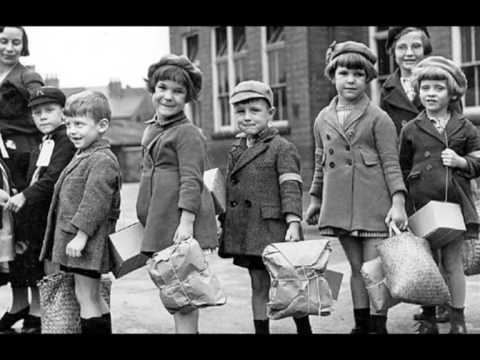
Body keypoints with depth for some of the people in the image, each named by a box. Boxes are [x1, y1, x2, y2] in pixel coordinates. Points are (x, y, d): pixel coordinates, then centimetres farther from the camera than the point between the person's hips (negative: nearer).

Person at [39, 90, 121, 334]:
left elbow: (95, 201, -24)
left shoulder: (102, 160, -17)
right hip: (72, 237, 10)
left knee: (86, 297, -5)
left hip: (87, 241, -10)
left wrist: (81, 234, -26)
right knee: (93, 298, 17)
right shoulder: (83, 156, 16)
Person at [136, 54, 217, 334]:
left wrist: (186, 222, -25)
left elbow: (191, 181, -17)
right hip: (158, 223, 9)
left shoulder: (188, 133, -9)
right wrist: (147, 221, 25)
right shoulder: (152, 130, 18)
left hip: (180, 224, -9)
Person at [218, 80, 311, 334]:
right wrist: (223, 225, 18)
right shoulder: (236, 151, 14)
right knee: (259, 286, 11)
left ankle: (304, 329, 14)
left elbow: (291, 189, -13)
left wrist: (293, 223, -23)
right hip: (246, 232, 6)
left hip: (274, 228, -6)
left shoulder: (282, 148, -5)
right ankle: (261, 330, 17)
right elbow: (229, 192, 20)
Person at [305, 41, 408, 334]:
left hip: (374, 205, -4)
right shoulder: (323, 119, 11)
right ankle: (361, 324, 19)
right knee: (356, 267, 11)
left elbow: (391, 164, -5)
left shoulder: (378, 118, -3)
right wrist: (315, 199, 23)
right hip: (339, 205, 4)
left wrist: (398, 202, -14)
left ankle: (378, 326, 3)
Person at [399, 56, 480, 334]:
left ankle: (458, 319, 15)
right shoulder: (411, 129, 6)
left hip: (454, 203, 0)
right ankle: (428, 319, 16)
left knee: (453, 262, 5)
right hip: (422, 204, 0)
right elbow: (403, 169, 10)